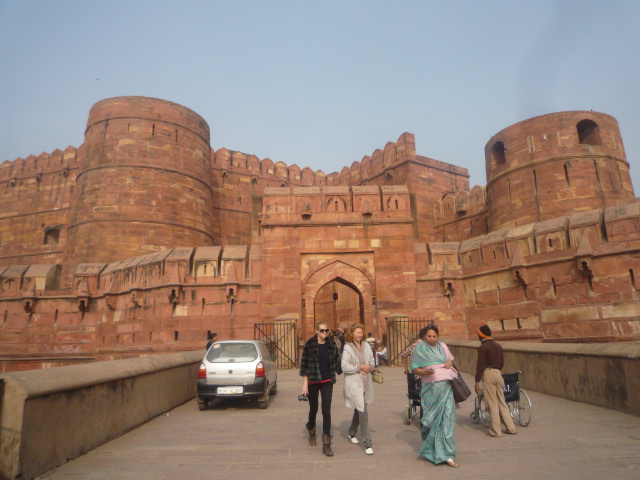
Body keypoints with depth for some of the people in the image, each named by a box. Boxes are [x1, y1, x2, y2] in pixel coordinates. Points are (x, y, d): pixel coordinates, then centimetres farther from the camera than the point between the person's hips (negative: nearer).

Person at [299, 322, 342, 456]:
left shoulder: (332, 345, 0)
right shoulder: (309, 345, -9)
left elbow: (337, 362, 8)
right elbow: (304, 364, -8)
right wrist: (304, 384, -9)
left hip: (327, 381, 1)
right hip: (313, 381, -1)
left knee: (326, 411, -4)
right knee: (313, 409, 15)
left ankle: (326, 444, 4)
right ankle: (311, 429, 47)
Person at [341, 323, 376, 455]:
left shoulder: (366, 346, 7)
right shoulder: (347, 348, -10)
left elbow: (372, 363, 13)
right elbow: (344, 367, -16)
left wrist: (368, 367, -8)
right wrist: (360, 367, -15)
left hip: (366, 383, 6)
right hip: (353, 383, -6)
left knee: (358, 410, 20)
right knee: (363, 412, -9)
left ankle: (352, 433, 43)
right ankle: (367, 443, 2)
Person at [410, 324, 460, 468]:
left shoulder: (442, 346, 12)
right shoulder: (419, 349, 1)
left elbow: (450, 359, 24)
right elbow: (414, 369, -1)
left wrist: (449, 362, 1)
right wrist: (425, 371, -20)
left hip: (446, 386, 3)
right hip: (431, 388, -3)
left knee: (447, 417, -3)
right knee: (434, 418, 1)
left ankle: (446, 455, 4)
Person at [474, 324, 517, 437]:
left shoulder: (483, 347, -12)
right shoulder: (498, 346, 10)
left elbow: (480, 365, -14)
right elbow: (502, 363, 15)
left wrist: (477, 381, -10)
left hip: (488, 374, -7)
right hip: (498, 373, 7)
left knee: (492, 403, 1)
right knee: (501, 402, 15)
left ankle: (496, 431, 7)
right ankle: (511, 428, 17)